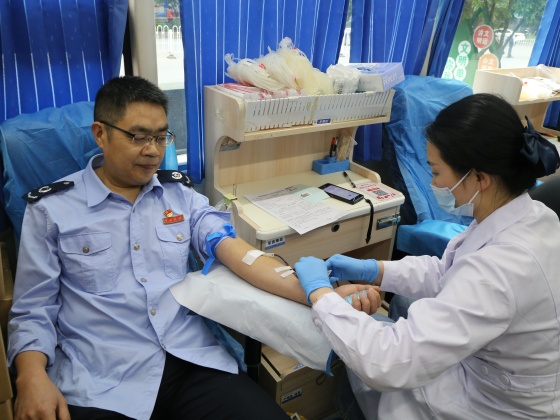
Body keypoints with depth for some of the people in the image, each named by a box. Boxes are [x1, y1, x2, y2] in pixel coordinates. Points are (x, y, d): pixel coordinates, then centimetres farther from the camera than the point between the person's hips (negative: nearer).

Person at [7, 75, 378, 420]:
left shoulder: (180, 193, 8)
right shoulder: (52, 209, 3)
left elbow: (234, 249, -4)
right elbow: (33, 311, 6)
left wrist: (318, 294, -17)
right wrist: (32, 378, -15)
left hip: (192, 361, 2)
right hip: (101, 381, -1)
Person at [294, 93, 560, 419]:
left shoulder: (501, 269, -39)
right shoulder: (531, 216, -11)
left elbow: (388, 365, -38)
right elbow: (450, 274, 4)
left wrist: (319, 292, -25)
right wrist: (373, 270, -4)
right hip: (487, 370, 7)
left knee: (362, 359, 12)